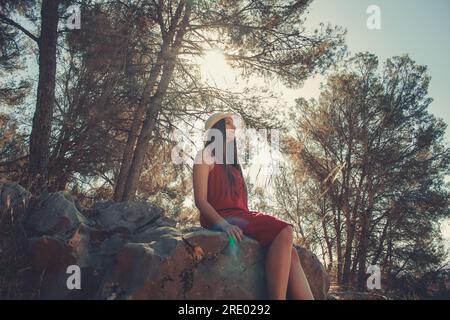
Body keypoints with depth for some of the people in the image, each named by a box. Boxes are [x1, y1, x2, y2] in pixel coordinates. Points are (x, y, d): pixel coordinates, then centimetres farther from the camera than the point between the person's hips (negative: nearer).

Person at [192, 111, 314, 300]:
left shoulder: (232, 164, 29)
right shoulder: (205, 157, 6)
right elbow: (200, 200, -6)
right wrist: (224, 224, -23)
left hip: (242, 217, 7)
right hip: (221, 218, -7)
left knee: (290, 252, -20)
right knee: (284, 231, -29)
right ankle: (277, 297, -34)